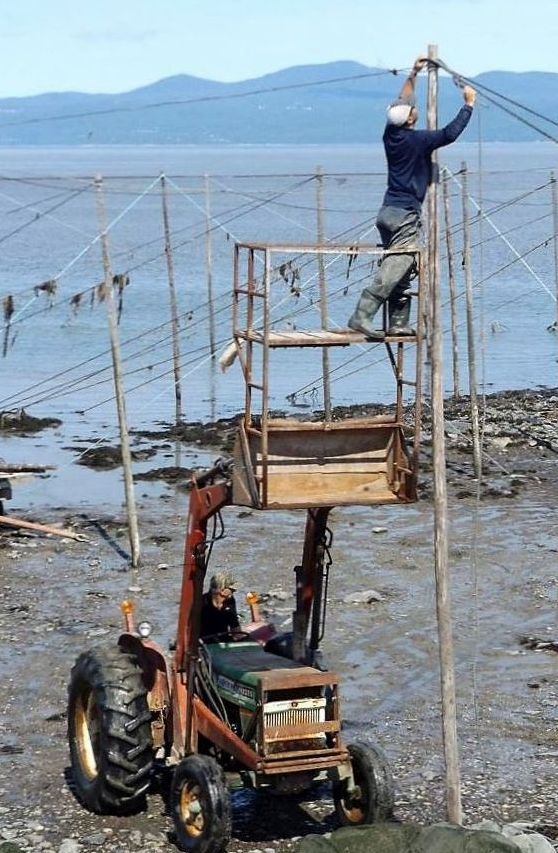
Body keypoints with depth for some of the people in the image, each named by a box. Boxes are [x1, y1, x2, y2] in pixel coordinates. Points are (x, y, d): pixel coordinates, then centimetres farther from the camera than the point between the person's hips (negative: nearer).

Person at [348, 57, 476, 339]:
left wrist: (413, 74, 31)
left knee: (401, 272, 11)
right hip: (405, 215, -9)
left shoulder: (391, 134, 8)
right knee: (393, 270, -13)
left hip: (388, 211, 9)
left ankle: (398, 323, 11)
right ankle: (361, 316, -23)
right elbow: (450, 133, -14)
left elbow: (400, 104, 24)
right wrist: (469, 104, -3)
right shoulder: (417, 140, -13)